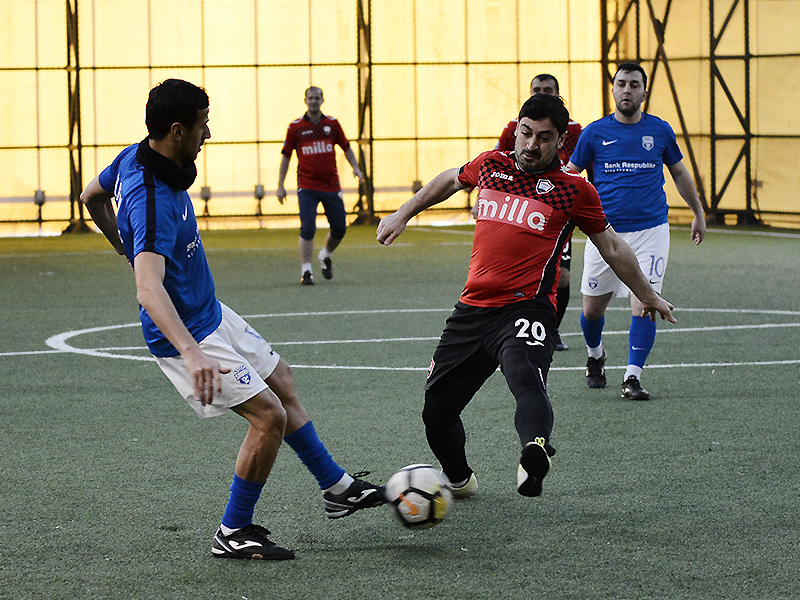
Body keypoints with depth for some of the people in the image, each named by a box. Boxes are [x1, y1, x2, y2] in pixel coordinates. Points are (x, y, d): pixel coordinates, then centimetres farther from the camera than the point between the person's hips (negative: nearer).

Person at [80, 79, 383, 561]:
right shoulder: (152, 200, -35)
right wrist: (191, 353, -59)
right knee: (269, 416, -12)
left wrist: (125, 246, 30)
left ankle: (338, 489, 35)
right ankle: (234, 533, 4)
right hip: (188, 334, -11)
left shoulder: (134, 159, -4)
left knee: (282, 382, 21)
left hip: (211, 313, 11)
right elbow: (149, 289, -48)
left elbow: (93, 197, 17)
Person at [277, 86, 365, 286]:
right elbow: (286, 156, 7)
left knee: (339, 229, 4)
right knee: (307, 229, -13)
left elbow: (346, 148, 16)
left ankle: (326, 255, 33)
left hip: (331, 185, 3)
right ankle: (306, 271, -4)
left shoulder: (332, 123, 7)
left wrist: (356, 168, 0)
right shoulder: (295, 127, 1)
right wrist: (280, 185, 4)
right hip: (307, 187, -3)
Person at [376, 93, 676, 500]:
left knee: (526, 380, -36)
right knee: (436, 410, 7)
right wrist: (403, 215, 36)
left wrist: (648, 295, 24)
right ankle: (459, 480, 34)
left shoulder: (574, 190, 2)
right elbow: (450, 180, 35)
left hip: (526, 310, -5)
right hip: (471, 309, 5)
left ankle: (535, 448, -65)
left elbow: (611, 247, 16)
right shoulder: (490, 165, 12)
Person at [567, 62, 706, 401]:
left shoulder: (660, 131, 4)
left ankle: (632, 377, -8)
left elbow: (679, 172, 19)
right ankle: (595, 355, 39)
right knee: (592, 307, 8)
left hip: (650, 230, 0)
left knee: (643, 303, -14)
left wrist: (698, 213, 26)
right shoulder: (595, 133, 1)